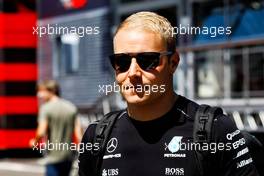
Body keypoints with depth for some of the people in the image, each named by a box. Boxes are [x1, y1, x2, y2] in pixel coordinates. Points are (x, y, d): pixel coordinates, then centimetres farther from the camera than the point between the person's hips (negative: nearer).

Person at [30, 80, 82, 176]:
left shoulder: (46, 108, -10)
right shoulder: (71, 107, 7)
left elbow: (41, 133, -17)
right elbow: (78, 133, 3)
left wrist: (35, 142, 3)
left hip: (53, 157, -6)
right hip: (69, 157, 6)